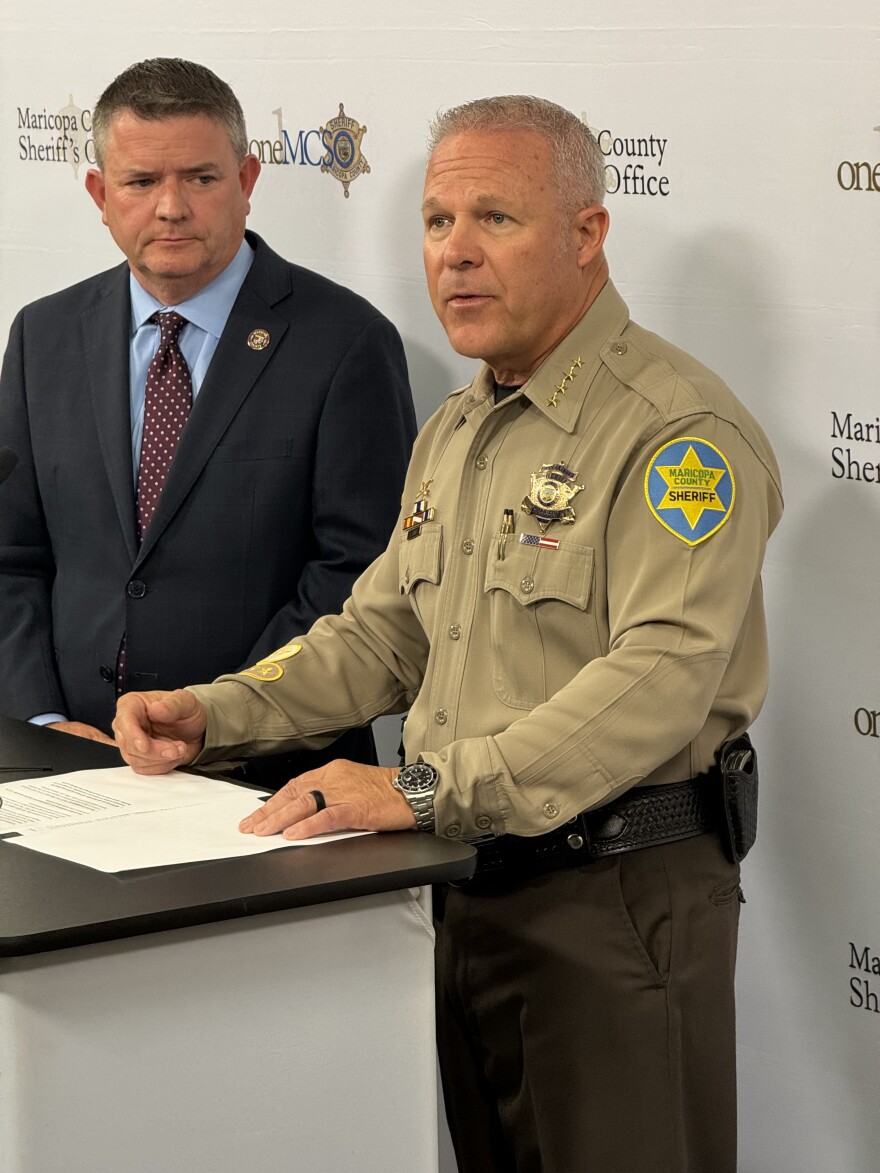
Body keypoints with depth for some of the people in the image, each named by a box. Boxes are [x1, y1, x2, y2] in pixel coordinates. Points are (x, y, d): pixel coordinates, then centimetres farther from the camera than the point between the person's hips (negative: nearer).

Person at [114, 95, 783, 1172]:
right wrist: (213, 717, 4)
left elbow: (662, 676, -27)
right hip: (468, 884, 8)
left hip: (616, 896, -8)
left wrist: (424, 789, -31)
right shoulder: (454, 433, 15)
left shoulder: (679, 431, -16)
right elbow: (382, 636, 19)